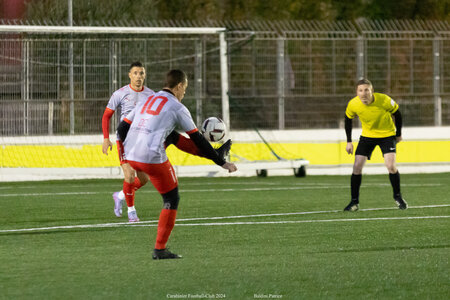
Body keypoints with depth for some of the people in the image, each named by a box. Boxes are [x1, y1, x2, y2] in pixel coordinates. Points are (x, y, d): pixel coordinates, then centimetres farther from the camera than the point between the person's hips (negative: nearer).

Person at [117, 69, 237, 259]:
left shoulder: (146, 102, 19)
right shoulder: (177, 108, 2)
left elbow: (122, 129, 20)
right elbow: (197, 140, 4)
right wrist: (222, 163, 12)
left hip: (131, 158, 6)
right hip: (153, 158, -6)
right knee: (172, 199, 8)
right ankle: (160, 249, 6)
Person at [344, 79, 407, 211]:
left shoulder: (384, 100, -27)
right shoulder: (353, 104, -20)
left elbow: (397, 114, -8)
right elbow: (348, 119, 2)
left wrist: (398, 134, 1)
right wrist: (349, 142, 1)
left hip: (387, 134, -2)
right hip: (367, 135, 2)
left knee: (390, 166, -17)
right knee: (357, 166, -9)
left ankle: (397, 197, 7)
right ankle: (354, 202, 3)